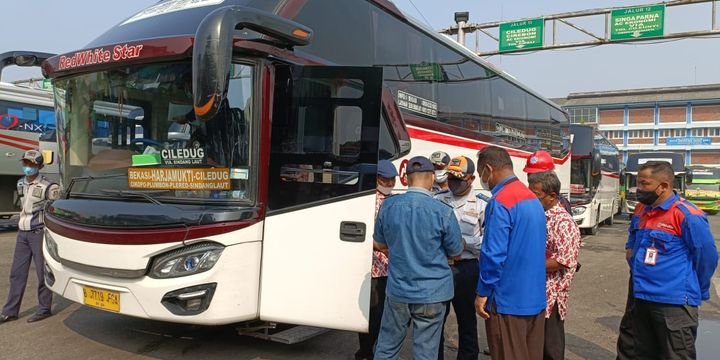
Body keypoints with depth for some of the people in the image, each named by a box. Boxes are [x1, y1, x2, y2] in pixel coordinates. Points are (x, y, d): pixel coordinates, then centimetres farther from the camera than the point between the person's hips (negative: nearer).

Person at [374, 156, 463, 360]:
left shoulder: (388, 206, -4)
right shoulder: (443, 212, -14)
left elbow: (379, 244, 9)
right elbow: (455, 253, -1)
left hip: (398, 291, 3)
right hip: (432, 293, -2)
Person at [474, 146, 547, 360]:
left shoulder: (500, 202, -18)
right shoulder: (533, 199, 10)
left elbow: (494, 255, -21)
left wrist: (482, 293, -11)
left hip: (508, 301, -8)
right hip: (536, 298, 8)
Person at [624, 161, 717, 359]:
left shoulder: (686, 215, -16)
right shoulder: (640, 211, 8)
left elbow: (707, 257, -9)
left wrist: (695, 291, 2)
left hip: (674, 304, -8)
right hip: (641, 299, 8)